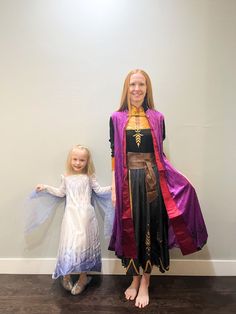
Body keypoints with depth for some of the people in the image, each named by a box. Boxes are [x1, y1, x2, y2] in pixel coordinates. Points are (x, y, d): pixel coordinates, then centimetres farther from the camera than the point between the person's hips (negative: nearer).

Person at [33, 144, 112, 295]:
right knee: (69, 244, -3)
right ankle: (66, 275, 20)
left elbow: (99, 190, 5)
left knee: (83, 243, 1)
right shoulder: (66, 178, 9)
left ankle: (83, 277, 20)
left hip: (85, 215, -1)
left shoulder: (89, 177, 3)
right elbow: (61, 193, 21)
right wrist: (46, 187, 19)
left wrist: (111, 187, -7)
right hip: (71, 215, 1)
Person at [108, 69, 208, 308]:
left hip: (152, 178, 1)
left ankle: (145, 284, 24)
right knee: (131, 229, 9)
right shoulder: (117, 118, 4)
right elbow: (115, 155, 3)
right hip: (128, 180, 0)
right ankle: (135, 280, 30)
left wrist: (180, 178, 1)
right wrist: (114, 187, -1)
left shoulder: (157, 118, 6)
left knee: (150, 227, 6)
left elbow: (160, 153, 7)